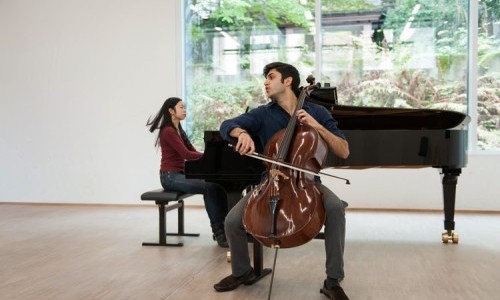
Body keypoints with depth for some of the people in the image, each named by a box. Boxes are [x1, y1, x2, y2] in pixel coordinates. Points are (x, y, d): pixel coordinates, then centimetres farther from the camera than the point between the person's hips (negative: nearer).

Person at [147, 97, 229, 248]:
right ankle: (218, 231, -19)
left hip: (180, 174, 9)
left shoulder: (178, 130, 19)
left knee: (216, 184, -10)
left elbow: (193, 151, 12)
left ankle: (222, 227, -13)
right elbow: (186, 154, -19)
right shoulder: (168, 131, -10)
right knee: (210, 187, -25)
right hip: (170, 177, -9)